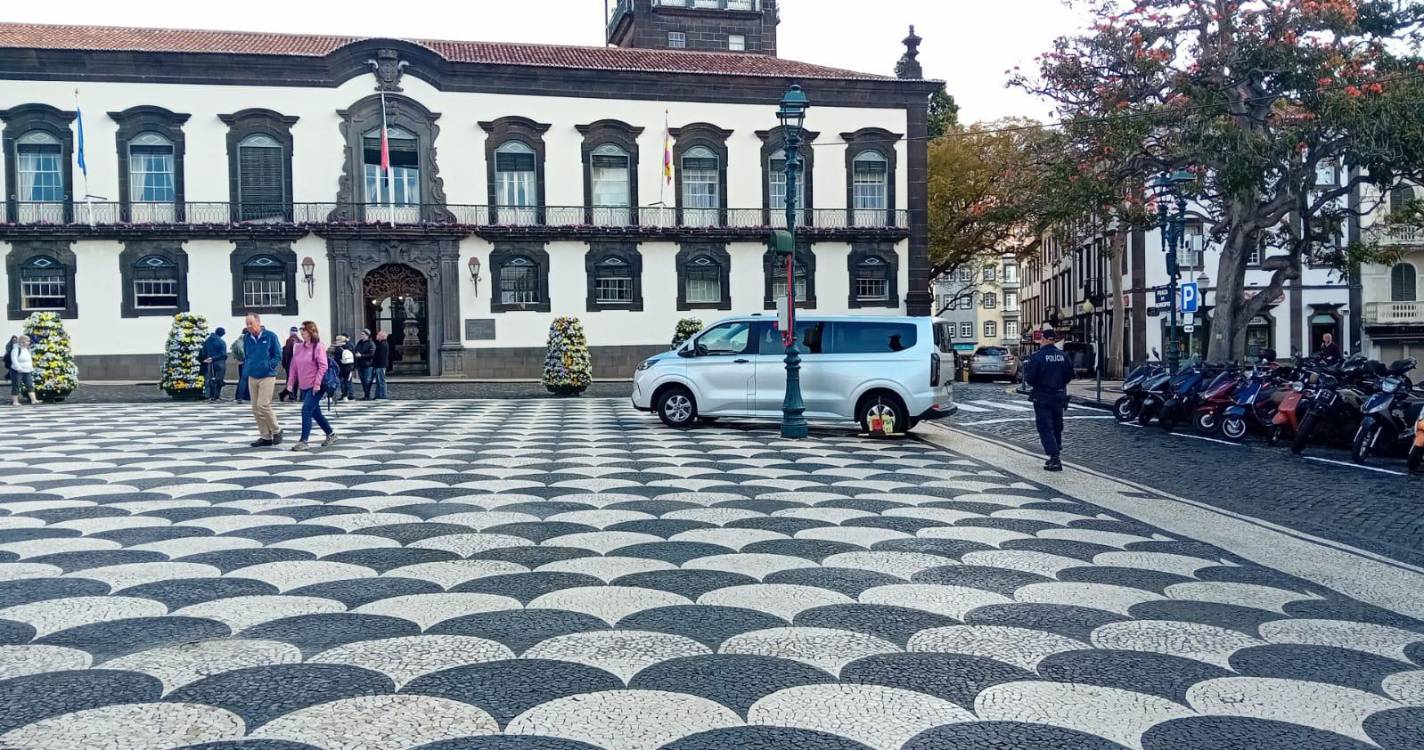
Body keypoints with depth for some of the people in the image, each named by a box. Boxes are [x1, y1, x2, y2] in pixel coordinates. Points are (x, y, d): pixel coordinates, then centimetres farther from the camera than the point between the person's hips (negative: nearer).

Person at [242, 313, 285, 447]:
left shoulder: (270, 336, -6)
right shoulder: (246, 338, 8)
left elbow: (278, 356, -3)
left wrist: (268, 365, -13)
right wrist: (247, 367, 7)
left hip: (267, 376, -6)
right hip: (252, 377, 6)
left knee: (263, 405, -15)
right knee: (256, 408, 5)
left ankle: (276, 431, 5)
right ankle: (265, 437, 14)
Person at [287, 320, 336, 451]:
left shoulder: (318, 347, -10)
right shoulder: (298, 348, 10)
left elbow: (323, 367, -14)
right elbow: (294, 366, 12)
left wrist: (317, 383, -19)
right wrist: (291, 382, 6)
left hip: (315, 387, -7)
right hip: (304, 386, 7)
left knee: (306, 411, -14)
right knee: (315, 412, 14)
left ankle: (303, 441, -11)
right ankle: (331, 434, 29)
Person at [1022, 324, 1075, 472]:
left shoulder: (1037, 356, -16)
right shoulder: (1063, 355, 1)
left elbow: (1029, 378, -18)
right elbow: (1070, 376, 6)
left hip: (1042, 398, -5)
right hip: (1059, 397, 5)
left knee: (1045, 428, -3)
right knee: (1057, 427, 18)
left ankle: (1054, 458, -12)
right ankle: (1055, 456, 26)